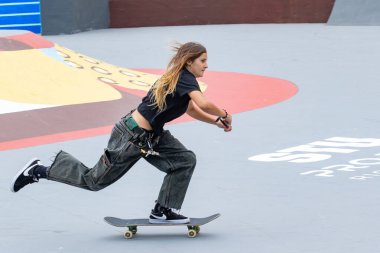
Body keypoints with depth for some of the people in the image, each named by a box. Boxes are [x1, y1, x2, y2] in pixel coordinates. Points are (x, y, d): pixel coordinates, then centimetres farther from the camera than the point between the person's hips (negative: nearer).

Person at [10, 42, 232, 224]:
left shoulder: (179, 79, 9)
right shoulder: (185, 79, -20)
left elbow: (191, 108, 26)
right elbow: (204, 103, -36)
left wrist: (216, 121, 15)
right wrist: (224, 115, -18)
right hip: (132, 137, -9)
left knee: (186, 160, 2)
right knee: (95, 180, 3)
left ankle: (163, 211, 7)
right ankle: (39, 170, 14)